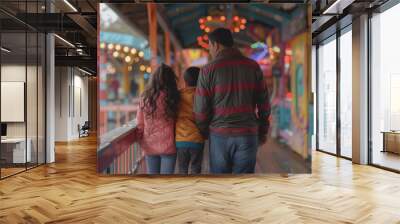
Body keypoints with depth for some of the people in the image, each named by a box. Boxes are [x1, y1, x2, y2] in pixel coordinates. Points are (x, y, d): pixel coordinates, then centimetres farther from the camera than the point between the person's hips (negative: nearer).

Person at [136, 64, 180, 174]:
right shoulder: (172, 97, -11)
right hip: (167, 146, -3)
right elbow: (176, 121, -8)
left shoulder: (145, 98, -3)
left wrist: (142, 142, 16)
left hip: (149, 146, 3)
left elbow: (140, 124, 2)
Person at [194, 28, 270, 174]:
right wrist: (263, 131, 16)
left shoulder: (208, 70, -5)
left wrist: (204, 132, 13)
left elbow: (201, 108, -4)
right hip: (247, 134, 1)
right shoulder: (252, 66, 2)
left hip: (219, 135, -1)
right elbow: (263, 103, 5)